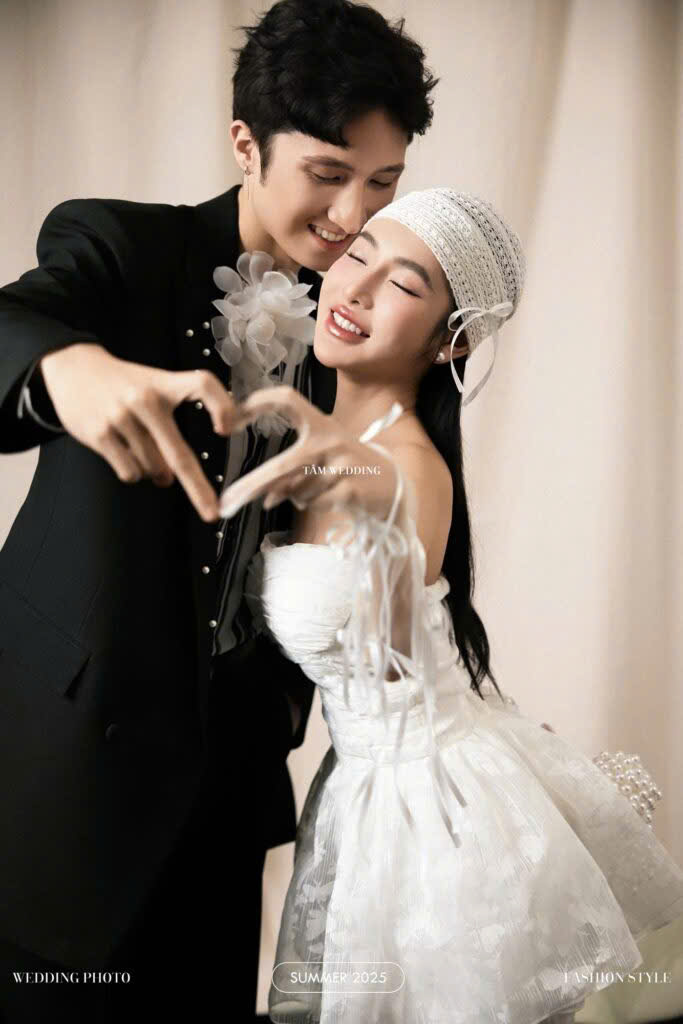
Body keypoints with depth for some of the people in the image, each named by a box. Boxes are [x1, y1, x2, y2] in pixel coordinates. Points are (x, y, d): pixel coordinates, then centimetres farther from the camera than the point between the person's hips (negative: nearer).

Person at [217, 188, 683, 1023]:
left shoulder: (408, 461, -24)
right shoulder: (328, 442, 0)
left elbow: (397, 662, -38)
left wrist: (381, 503, -54)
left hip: (440, 817, -8)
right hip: (369, 795, 8)